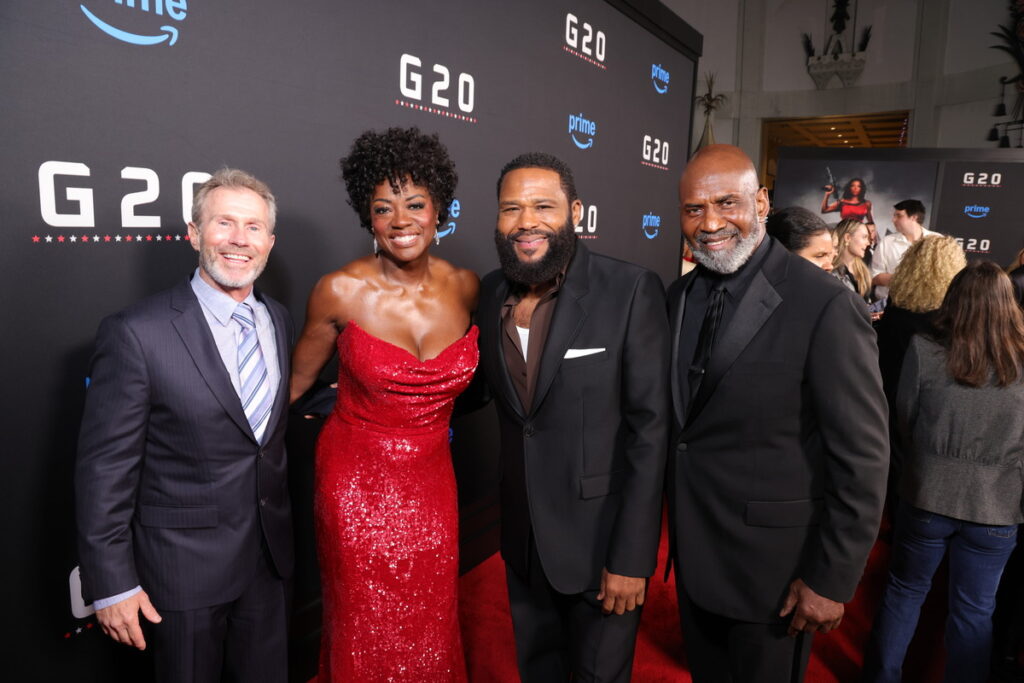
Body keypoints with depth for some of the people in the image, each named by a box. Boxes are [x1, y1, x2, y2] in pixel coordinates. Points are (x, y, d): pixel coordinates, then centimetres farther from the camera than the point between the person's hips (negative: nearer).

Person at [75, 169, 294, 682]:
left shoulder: (279, 319, 1)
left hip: (268, 557, 5)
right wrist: (111, 584, -12)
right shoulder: (136, 333, -18)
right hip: (184, 565, -5)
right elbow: (104, 468, -14)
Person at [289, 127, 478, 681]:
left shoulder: (464, 287, -6)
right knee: (366, 635, 15)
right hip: (357, 484, -2)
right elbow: (297, 379, 0)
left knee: (430, 631, 19)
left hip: (431, 483, 3)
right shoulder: (341, 291, -14)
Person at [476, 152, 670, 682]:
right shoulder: (491, 292, 0)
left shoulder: (631, 290, -16)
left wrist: (632, 556, -15)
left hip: (601, 538, -4)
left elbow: (650, 429, -15)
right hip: (522, 537, 5)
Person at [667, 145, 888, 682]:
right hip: (693, 551, 6)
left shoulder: (826, 306, -20)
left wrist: (832, 579, -13)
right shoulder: (679, 296, 0)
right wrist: (674, 519, 9)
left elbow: (862, 457, -16)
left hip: (771, 561, -5)